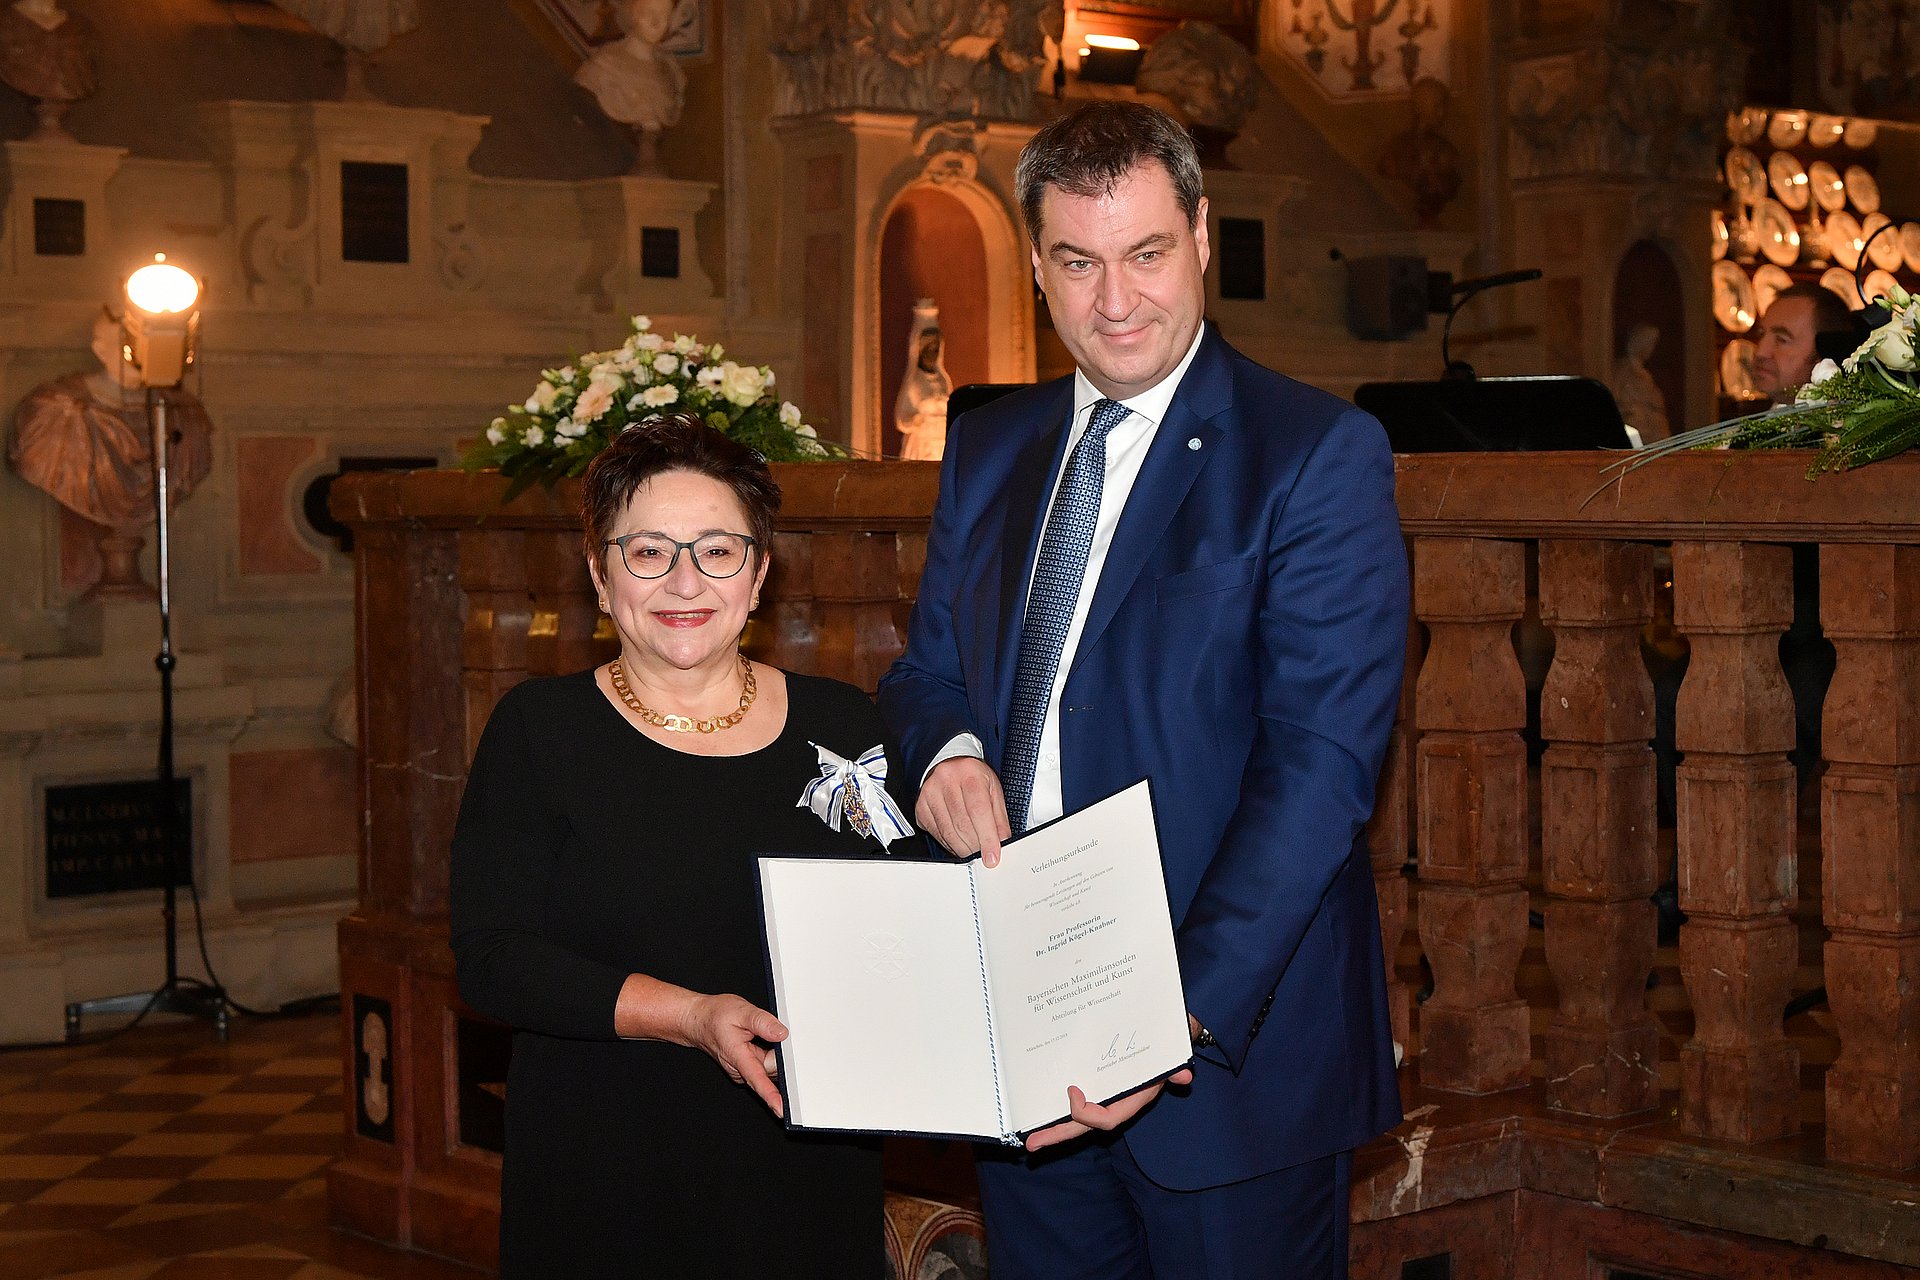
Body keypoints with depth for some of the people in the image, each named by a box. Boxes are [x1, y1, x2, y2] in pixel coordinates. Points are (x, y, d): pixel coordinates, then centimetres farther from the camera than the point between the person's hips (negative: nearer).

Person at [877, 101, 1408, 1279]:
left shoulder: (1318, 453, -9)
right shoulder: (990, 449, 11)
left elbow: (1320, 762, -17)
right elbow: (928, 670, 18)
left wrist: (1184, 1016, -27)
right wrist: (947, 748, -8)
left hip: (1231, 1049, -5)